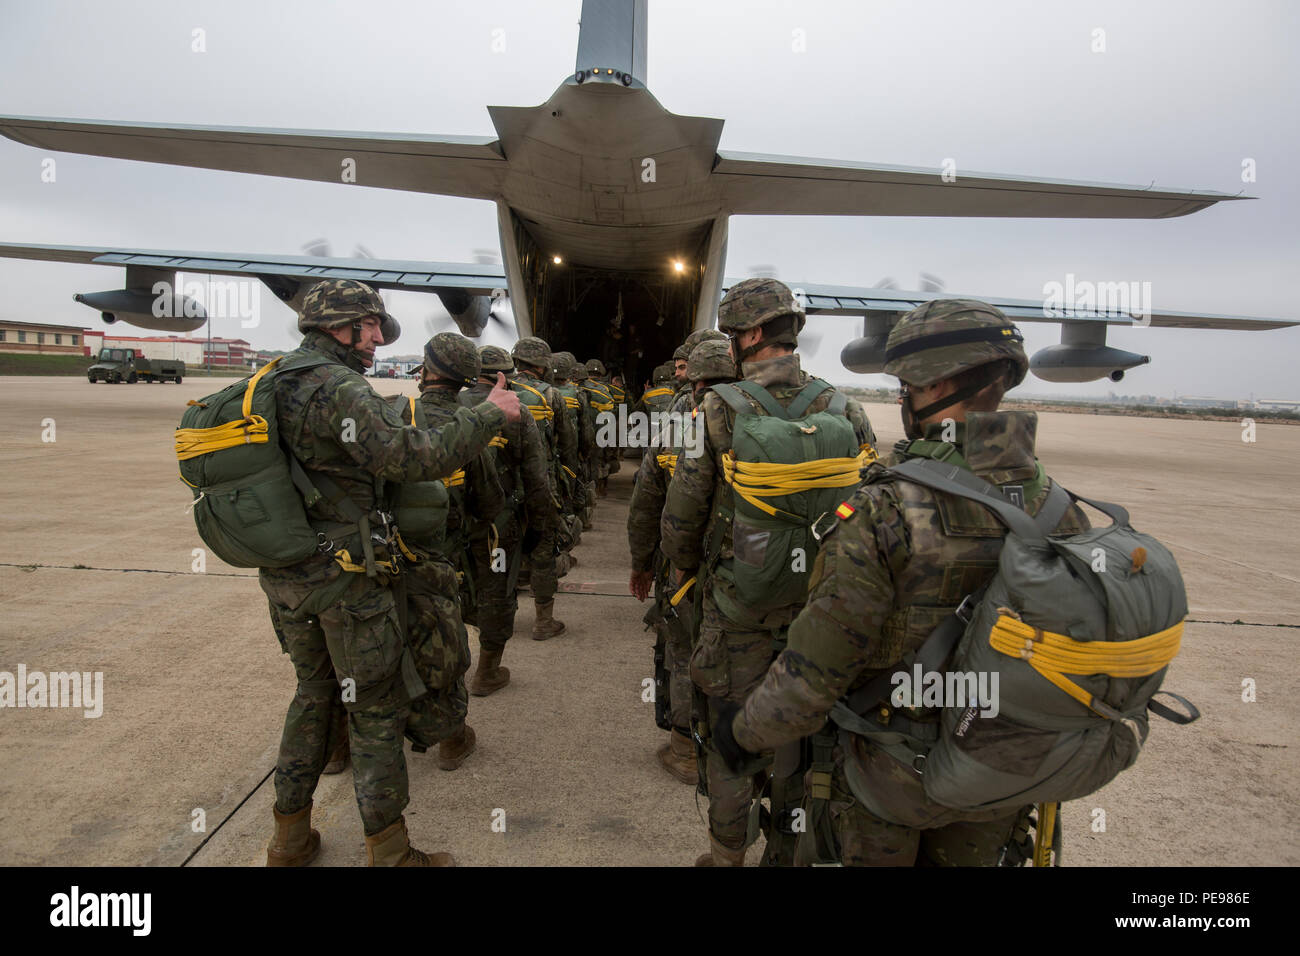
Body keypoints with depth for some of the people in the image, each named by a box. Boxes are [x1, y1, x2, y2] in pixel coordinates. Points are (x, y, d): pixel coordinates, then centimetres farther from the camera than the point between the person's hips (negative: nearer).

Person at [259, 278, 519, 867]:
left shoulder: (272, 383, 9)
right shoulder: (340, 389, -19)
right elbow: (415, 458, -27)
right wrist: (490, 414, -20)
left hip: (283, 576, 9)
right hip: (344, 579, -9)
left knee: (313, 693, 23)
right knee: (377, 710, 5)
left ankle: (290, 840, 35)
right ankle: (389, 852, 19)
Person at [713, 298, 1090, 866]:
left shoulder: (886, 514, -28)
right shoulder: (1063, 512, -10)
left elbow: (814, 672, -24)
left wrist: (744, 731, -6)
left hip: (892, 774, -4)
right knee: (963, 859, 28)